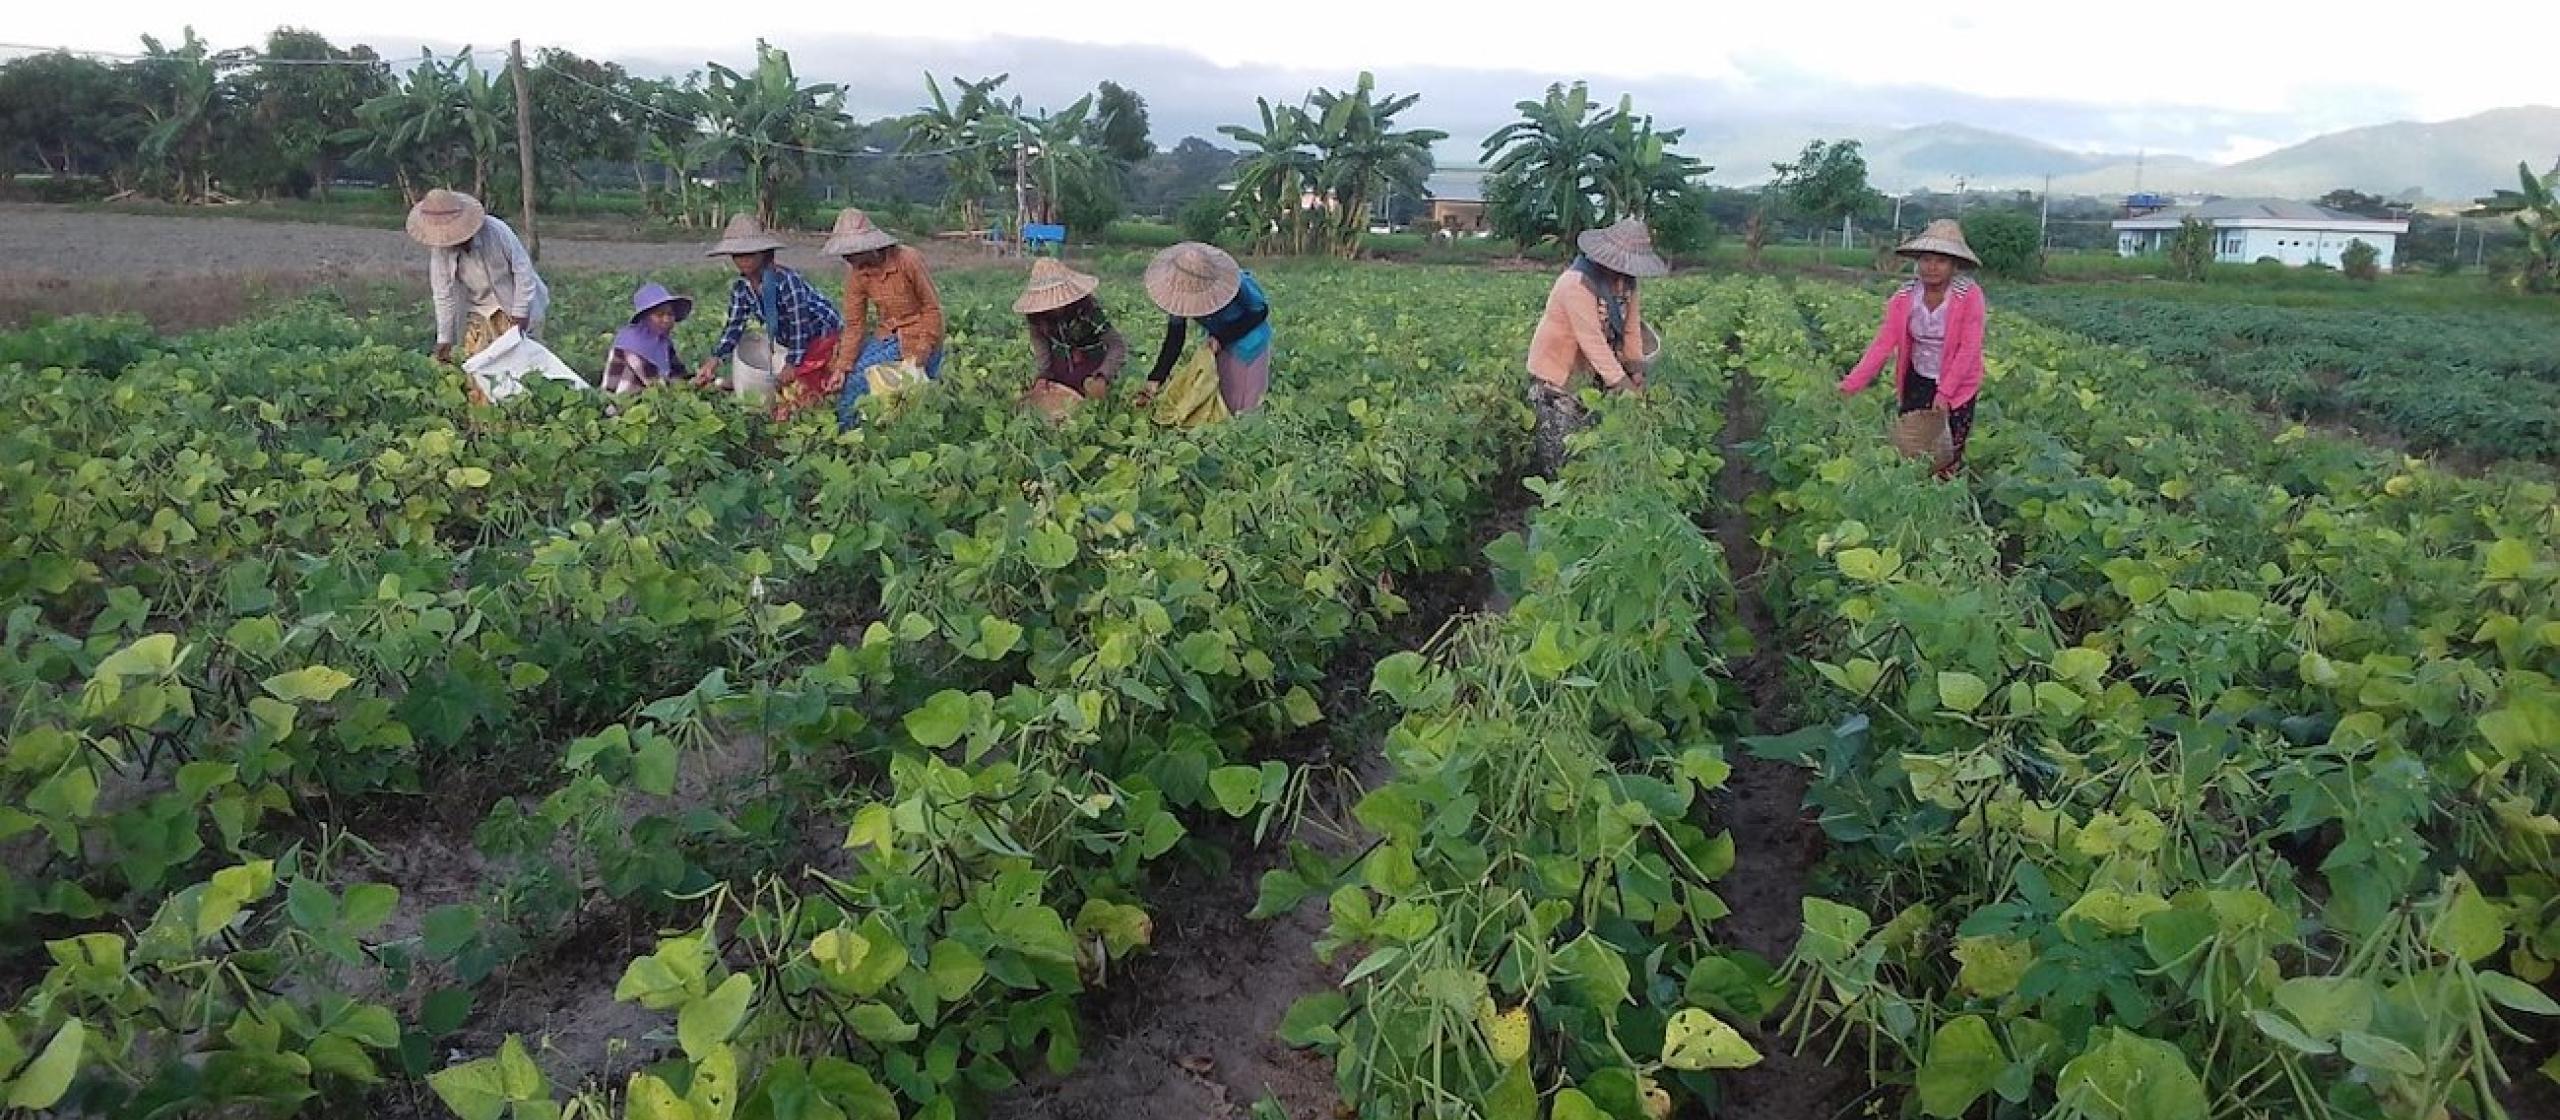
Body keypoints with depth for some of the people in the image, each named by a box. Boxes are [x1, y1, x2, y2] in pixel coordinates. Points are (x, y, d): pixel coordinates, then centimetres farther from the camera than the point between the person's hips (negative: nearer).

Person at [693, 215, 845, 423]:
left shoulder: (786, 280, -29)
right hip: (788, 341, 7)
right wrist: (715, 358, -21)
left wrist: (792, 364, -25)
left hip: (823, 334, -7)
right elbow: (734, 325, -8)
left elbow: (799, 325, -27)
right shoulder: (740, 287, -7)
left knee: (800, 385, -14)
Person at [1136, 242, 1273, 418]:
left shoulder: (1233, 285, -39)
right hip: (1218, 335, 4)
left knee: (1241, 399, 2)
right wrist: (1155, 380, -29)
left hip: (1247, 335, -4)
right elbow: (1174, 338, -21)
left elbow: (1260, 311, -22)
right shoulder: (1181, 292, -26)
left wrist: (1222, 338, -28)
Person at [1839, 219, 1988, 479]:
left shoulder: (1970, 296, -18)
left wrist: (1944, 392, -24)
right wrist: (1853, 383, -23)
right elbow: (1883, 343, -13)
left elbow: (1969, 348, -18)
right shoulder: (1904, 297, -8)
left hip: (1956, 385, -3)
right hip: (1917, 381, 3)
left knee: (1947, 463, 5)